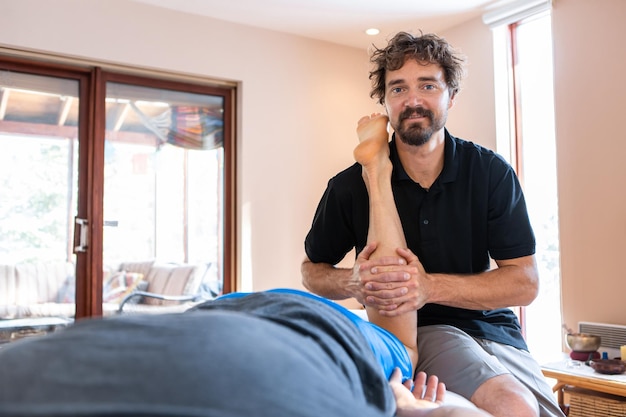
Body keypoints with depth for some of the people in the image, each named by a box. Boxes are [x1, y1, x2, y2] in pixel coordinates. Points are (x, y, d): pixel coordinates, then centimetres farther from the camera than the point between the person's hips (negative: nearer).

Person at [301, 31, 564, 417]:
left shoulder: (492, 173, -4)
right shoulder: (350, 187, -5)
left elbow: (525, 283, -7)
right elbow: (312, 270, 7)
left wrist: (430, 287, -23)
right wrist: (353, 282, -17)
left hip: (493, 329, 3)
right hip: (411, 331, -2)